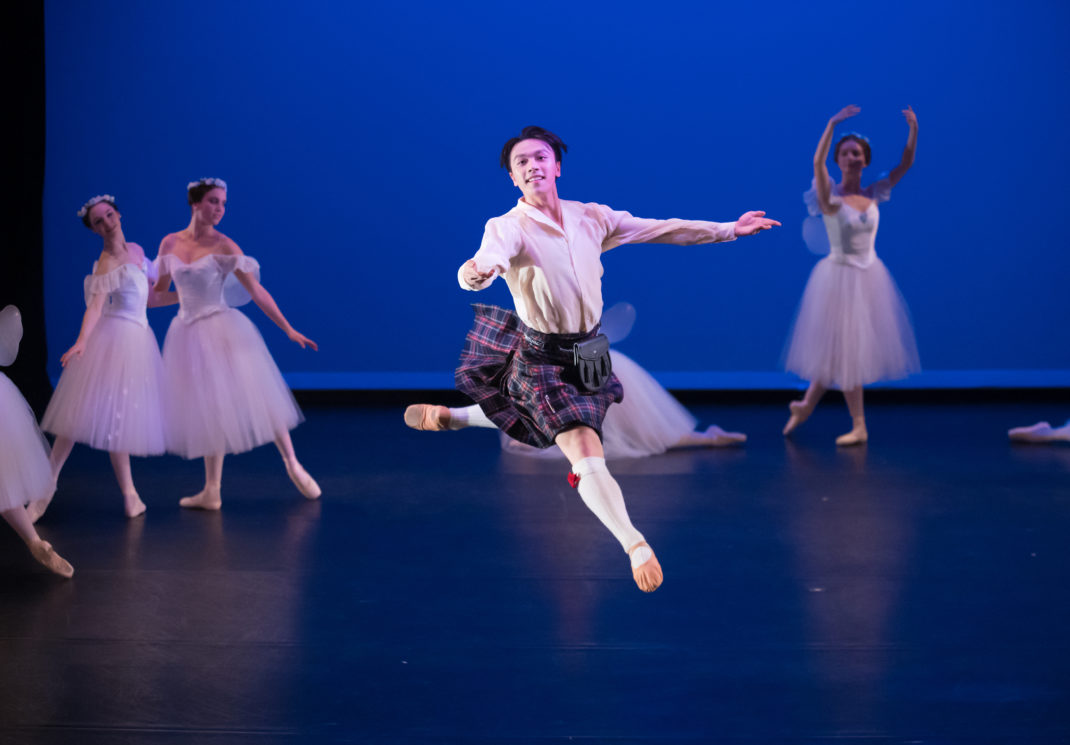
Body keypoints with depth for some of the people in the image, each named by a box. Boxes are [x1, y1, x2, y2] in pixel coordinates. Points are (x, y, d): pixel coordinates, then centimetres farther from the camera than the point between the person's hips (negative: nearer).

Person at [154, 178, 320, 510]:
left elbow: (256, 290, -7)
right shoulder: (170, 244, 3)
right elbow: (159, 291, 14)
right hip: (188, 334, 3)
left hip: (222, 331, -3)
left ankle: (292, 464, 12)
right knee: (207, 410, 8)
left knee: (254, 398, -4)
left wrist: (288, 329, -10)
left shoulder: (223, 246, -6)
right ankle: (211, 492, 14)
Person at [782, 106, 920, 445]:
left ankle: (807, 404, 27)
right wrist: (833, 123, -35)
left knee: (839, 348, 10)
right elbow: (817, 162, -28)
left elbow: (906, 163, 2)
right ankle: (858, 426, 10)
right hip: (840, 276, -5)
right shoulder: (830, 197, -10)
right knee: (842, 348, 2)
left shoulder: (873, 195, 3)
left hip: (870, 277, 5)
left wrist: (913, 130, -12)